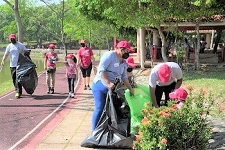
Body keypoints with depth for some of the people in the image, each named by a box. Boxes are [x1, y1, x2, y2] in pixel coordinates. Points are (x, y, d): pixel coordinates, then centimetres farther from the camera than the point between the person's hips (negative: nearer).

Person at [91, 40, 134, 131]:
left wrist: (130, 89, 16)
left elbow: (124, 77, 20)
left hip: (112, 88, 8)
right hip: (100, 86, -8)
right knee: (100, 109, -9)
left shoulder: (123, 62, 13)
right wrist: (108, 83, -28)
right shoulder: (109, 55, -13)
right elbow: (101, 70, -21)